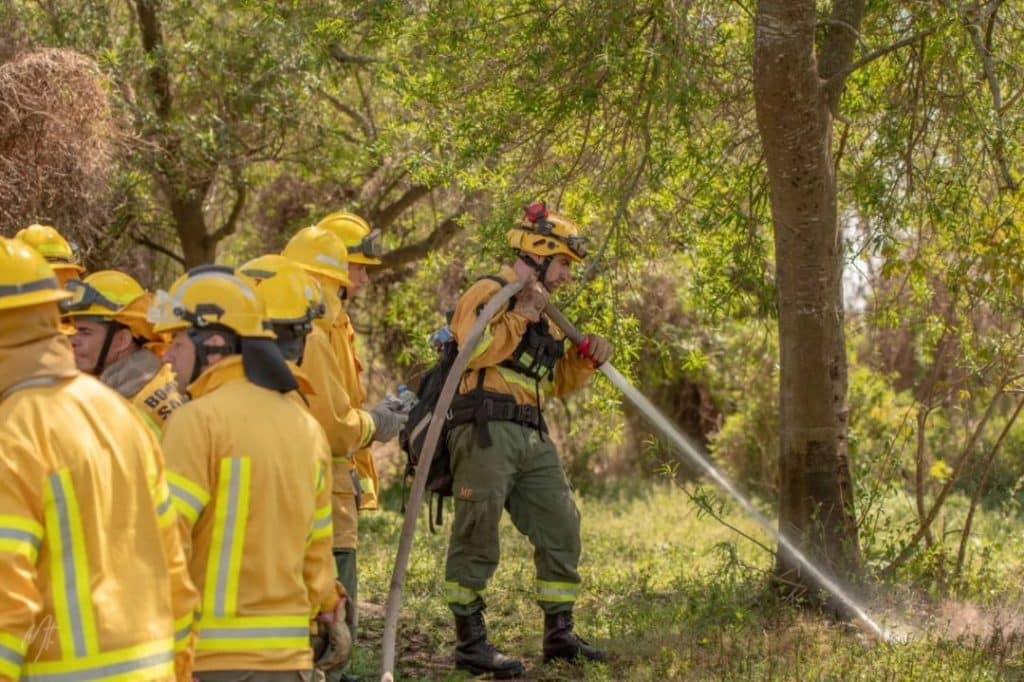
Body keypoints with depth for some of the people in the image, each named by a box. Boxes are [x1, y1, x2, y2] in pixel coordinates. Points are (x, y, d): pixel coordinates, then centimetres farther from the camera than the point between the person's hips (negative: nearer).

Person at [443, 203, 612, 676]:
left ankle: (559, 635, 17)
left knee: (561, 529, 8)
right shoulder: (489, 293, -5)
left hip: (531, 438, 9)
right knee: (477, 536, -4)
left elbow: (558, 383, 26)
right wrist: (521, 313, -16)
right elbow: (476, 351, -22)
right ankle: (470, 643, 1)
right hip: (486, 430, -9)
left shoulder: (542, 311, 23)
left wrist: (586, 358, 9)